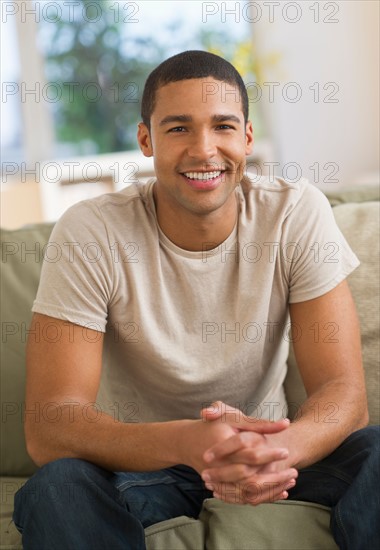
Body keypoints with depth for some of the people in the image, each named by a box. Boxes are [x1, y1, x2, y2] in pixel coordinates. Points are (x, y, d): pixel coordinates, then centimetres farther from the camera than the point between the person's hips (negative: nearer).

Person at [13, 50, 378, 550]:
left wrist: (279, 448, -42)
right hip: (138, 459, 0)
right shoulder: (90, 234, -19)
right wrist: (187, 441, -45)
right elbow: (48, 425, -25)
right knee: (57, 488, -31)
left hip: (263, 442, 1)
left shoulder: (298, 214, -14)